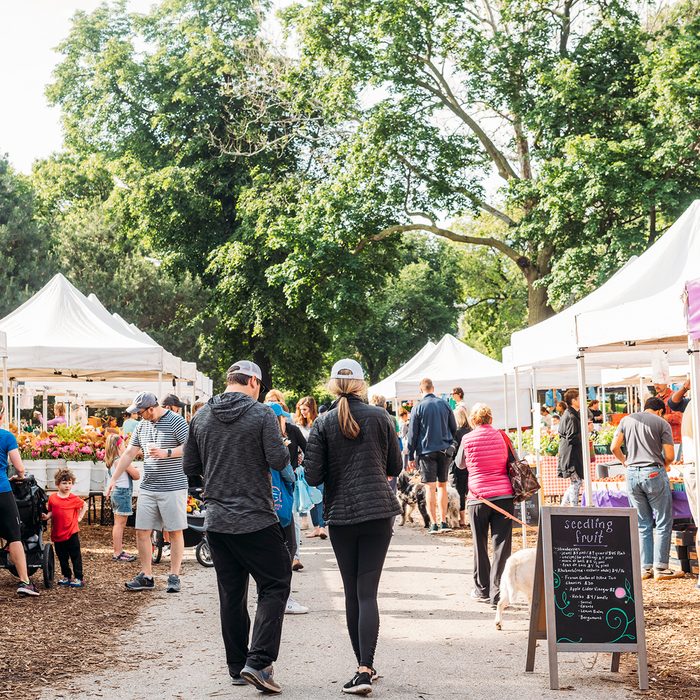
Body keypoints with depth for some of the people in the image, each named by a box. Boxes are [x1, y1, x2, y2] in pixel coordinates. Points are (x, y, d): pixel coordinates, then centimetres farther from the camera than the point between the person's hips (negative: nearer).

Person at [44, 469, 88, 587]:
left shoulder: (74, 499, -4)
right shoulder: (52, 498, -1)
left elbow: (85, 505, 13)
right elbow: (50, 512, 7)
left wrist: (80, 517, 5)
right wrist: (46, 516, -13)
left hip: (71, 533, -2)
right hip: (57, 534, 2)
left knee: (75, 556, 2)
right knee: (62, 557, 13)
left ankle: (79, 578, 8)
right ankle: (67, 577, 27)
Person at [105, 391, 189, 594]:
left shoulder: (176, 421, -8)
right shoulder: (142, 426, 12)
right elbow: (129, 454, 18)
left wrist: (166, 453, -20)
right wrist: (113, 479, 16)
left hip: (173, 487, -6)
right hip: (148, 488, 6)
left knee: (175, 532, 0)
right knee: (142, 531, 3)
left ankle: (174, 577, 7)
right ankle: (146, 576, 11)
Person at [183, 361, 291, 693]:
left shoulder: (201, 416, 6)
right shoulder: (262, 413, -9)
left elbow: (190, 467, 9)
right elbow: (279, 461, -14)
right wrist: (280, 444, 7)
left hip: (216, 521, 5)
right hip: (256, 520, -5)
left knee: (231, 595, 13)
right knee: (275, 586, 5)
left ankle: (237, 667, 18)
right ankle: (258, 662, -7)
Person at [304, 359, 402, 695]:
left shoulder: (323, 424, -2)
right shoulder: (380, 417, 0)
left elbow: (313, 476, -5)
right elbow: (395, 467, 7)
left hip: (340, 515, 0)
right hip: (378, 512, 0)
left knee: (352, 592, 12)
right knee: (367, 592, -2)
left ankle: (365, 667, 17)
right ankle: (365, 670, -13)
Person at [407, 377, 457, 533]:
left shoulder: (418, 408, -5)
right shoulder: (445, 404, 3)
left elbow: (412, 434, -3)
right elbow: (454, 428, 10)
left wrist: (411, 456, 3)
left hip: (426, 451, -3)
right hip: (444, 450, 3)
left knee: (430, 487, -1)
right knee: (442, 485, 11)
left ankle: (434, 524, -4)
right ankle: (444, 522, 11)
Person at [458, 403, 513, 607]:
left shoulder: (467, 440, -1)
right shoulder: (501, 436, 4)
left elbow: (461, 465, 16)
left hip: (478, 498, -1)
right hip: (503, 495, 1)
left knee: (480, 546, 13)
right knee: (501, 546, 0)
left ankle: (482, 589, 21)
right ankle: (497, 594, -6)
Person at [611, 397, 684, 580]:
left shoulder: (626, 420, 11)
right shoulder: (662, 423, 1)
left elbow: (614, 447, 5)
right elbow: (669, 456, -4)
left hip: (632, 475, 4)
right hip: (654, 473, -4)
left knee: (643, 525, 11)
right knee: (663, 523, 2)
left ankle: (645, 568, 9)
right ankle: (660, 568, -2)